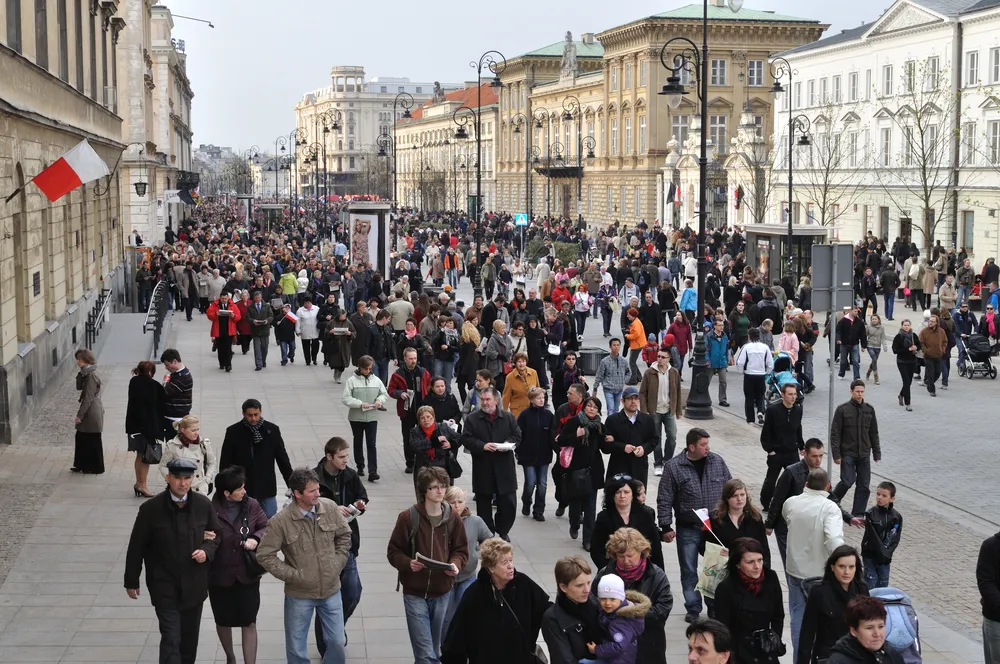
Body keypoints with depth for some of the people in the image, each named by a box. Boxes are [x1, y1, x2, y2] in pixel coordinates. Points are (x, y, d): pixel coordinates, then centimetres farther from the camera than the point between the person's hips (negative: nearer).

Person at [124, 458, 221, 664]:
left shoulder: (203, 505, -4)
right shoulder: (151, 509, -12)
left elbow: (218, 534, 10)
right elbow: (136, 547, -4)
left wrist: (207, 550, -11)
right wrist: (131, 581, 2)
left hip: (195, 584, 4)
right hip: (165, 586, -3)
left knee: (190, 637, 17)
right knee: (171, 638, -10)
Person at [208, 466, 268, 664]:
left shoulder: (251, 505, -9)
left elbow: (267, 527, 0)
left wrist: (256, 538, -20)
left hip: (247, 575, 1)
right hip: (220, 576, -1)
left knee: (249, 623, 2)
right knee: (223, 622, 20)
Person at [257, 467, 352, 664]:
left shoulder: (330, 508, -9)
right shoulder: (280, 521, -19)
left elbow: (344, 536, 7)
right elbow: (265, 556, -12)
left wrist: (338, 563, -2)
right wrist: (293, 575, -13)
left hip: (331, 590, 2)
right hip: (299, 595, -2)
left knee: (337, 642, 12)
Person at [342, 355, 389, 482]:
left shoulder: (376, 380, 2)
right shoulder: (351, 381, -7)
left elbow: (385, 394, 11)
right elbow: (345, 398, -11)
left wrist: (380, 400, -10)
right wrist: (360, 403, -21)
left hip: (372, 418, 1)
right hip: (356, 418, -1)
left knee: (371, 444, -6)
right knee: (358, 443, 14)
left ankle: (373, 471, -10)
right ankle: (360, 467, 30)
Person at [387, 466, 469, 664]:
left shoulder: (452, 518, 0)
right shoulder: (408, 517, -10)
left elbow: (461, 550, 8)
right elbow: (393, 551, -4)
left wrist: (455, 565, -13)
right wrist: (408, 563, -23)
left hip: (442, 593, 4)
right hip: (415, 593, -4)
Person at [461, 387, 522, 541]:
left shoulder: (508, 417, 6)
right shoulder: (472, 419, 0)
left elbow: (517, 436, 7)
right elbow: (466, 440, -5)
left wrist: (508, 444, -14)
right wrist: (482, 446, -19)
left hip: (504, 469, 1)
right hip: (482, 469, -1)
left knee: (508, 503, 2)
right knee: (484, 504, 7)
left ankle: (503, 531, 25)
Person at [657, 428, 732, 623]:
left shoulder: (717, 462, 1)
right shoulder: (673, 467, -9)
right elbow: (664, 500, -6)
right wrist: (666, 527, -8)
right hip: (688, 530, -2)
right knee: (689, 571, 7)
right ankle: (693, 609, 20)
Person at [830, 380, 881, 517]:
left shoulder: (869, 409, 6)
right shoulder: (842, 409, -6)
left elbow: (873, 433, 13)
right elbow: (835, 433, -6)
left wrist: (877, 453, 11)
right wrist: (836, 454, -11)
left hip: (864, 454, 4)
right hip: (848, 453, -4)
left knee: (864, 485, 3)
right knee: (847, 481, -13)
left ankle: (858, 514, 11)